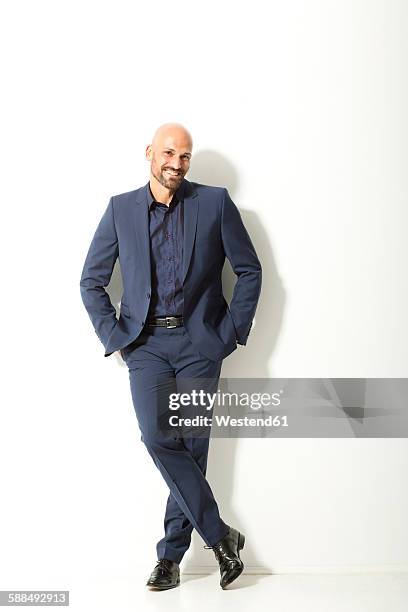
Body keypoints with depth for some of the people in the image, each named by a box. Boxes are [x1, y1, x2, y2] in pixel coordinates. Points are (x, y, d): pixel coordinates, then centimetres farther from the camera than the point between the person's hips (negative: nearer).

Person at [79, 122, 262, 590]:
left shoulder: (215, 202, 4)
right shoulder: (121, 209, 7)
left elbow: (249, 271, 6)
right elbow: (91, 281, 10)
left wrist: (231, 333, 0)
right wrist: (115, 336, 0)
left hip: (199, 342, 0)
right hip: (145, 342, 1)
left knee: (190, 446, -1)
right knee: (157, 436, -16)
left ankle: (170, 555, 14)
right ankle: (219, 535, -1)